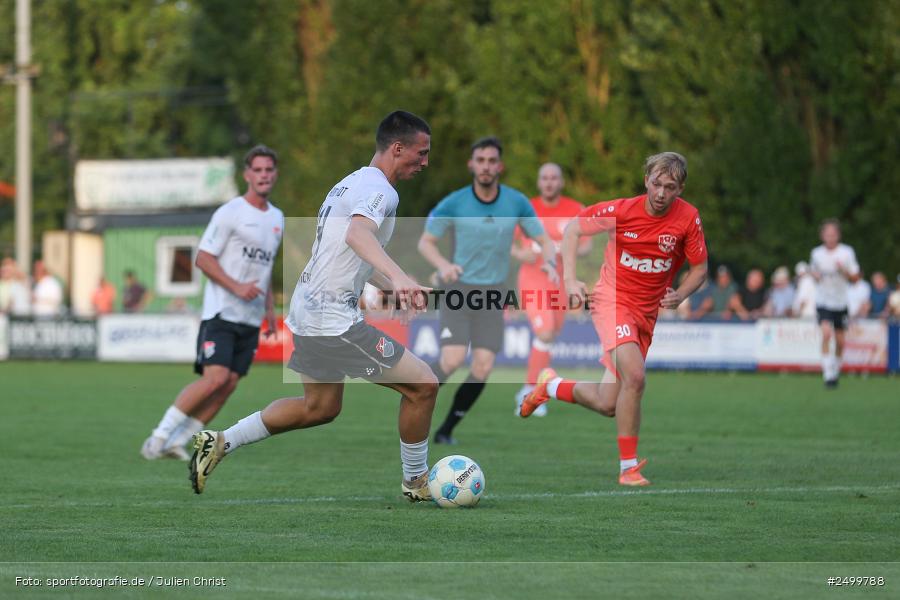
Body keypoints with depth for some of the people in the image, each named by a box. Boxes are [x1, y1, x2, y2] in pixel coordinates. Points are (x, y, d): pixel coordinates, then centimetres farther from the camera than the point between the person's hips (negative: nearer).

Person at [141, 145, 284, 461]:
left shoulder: (277, 219, 15)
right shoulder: (230, 213, -7)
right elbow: (203, 258, -10)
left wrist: (270, 308, 20)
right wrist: (236, 287, -19)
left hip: (251, 319, 7)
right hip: (221, 313, -7)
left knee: (229, 385, -3)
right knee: (215, 378, -19)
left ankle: (177, 441, 4)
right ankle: (160, 434, -8)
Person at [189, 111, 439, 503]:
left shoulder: (350, 183, 16)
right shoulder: (379, 189, -16)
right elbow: (358, 234, -38)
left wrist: (395, 288, 30)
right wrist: (399, 278, -54)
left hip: (307, 310, 10)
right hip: (336, 320, -10)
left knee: (319, 408, 25)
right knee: (423, 385, -4)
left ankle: (220, 443, 25)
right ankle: (417, 482, 9)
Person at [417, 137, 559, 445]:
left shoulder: (517, 203, -6)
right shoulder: (453, 204, -11)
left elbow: (544, 241, 1)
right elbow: (425, 242, -1)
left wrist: (550, 263, -22)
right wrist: (443, 265, -23)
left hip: (492, 294, 2)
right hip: (458, 290, -2)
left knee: (482, 370, -10)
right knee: (452, 361, -20)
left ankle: (446, 430, 8)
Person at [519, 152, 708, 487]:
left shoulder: (688, 218, -8)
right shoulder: (621, 210, -13)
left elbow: (700, 268, 3)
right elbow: (572, 229, 0)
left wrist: (679, 295, -17)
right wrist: (570, 280, -10)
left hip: (648, 313, 4)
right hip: (612, 299, -4)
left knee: (607, 405, 3)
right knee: (635, 375, -28)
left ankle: (552, 386, 34)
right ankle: (628, 466, -17)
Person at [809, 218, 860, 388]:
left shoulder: (847, 252, -5)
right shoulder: (816, 253, -1)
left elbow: (855, 277, -2)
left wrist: (844, 270, -21)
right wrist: (815, 275, -5)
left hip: (840, 302, 1)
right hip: (823, 302, -1)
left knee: (840, 341, 7)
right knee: (826, 333, -21)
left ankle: (836, 369, 33)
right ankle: (828, 374, -19)